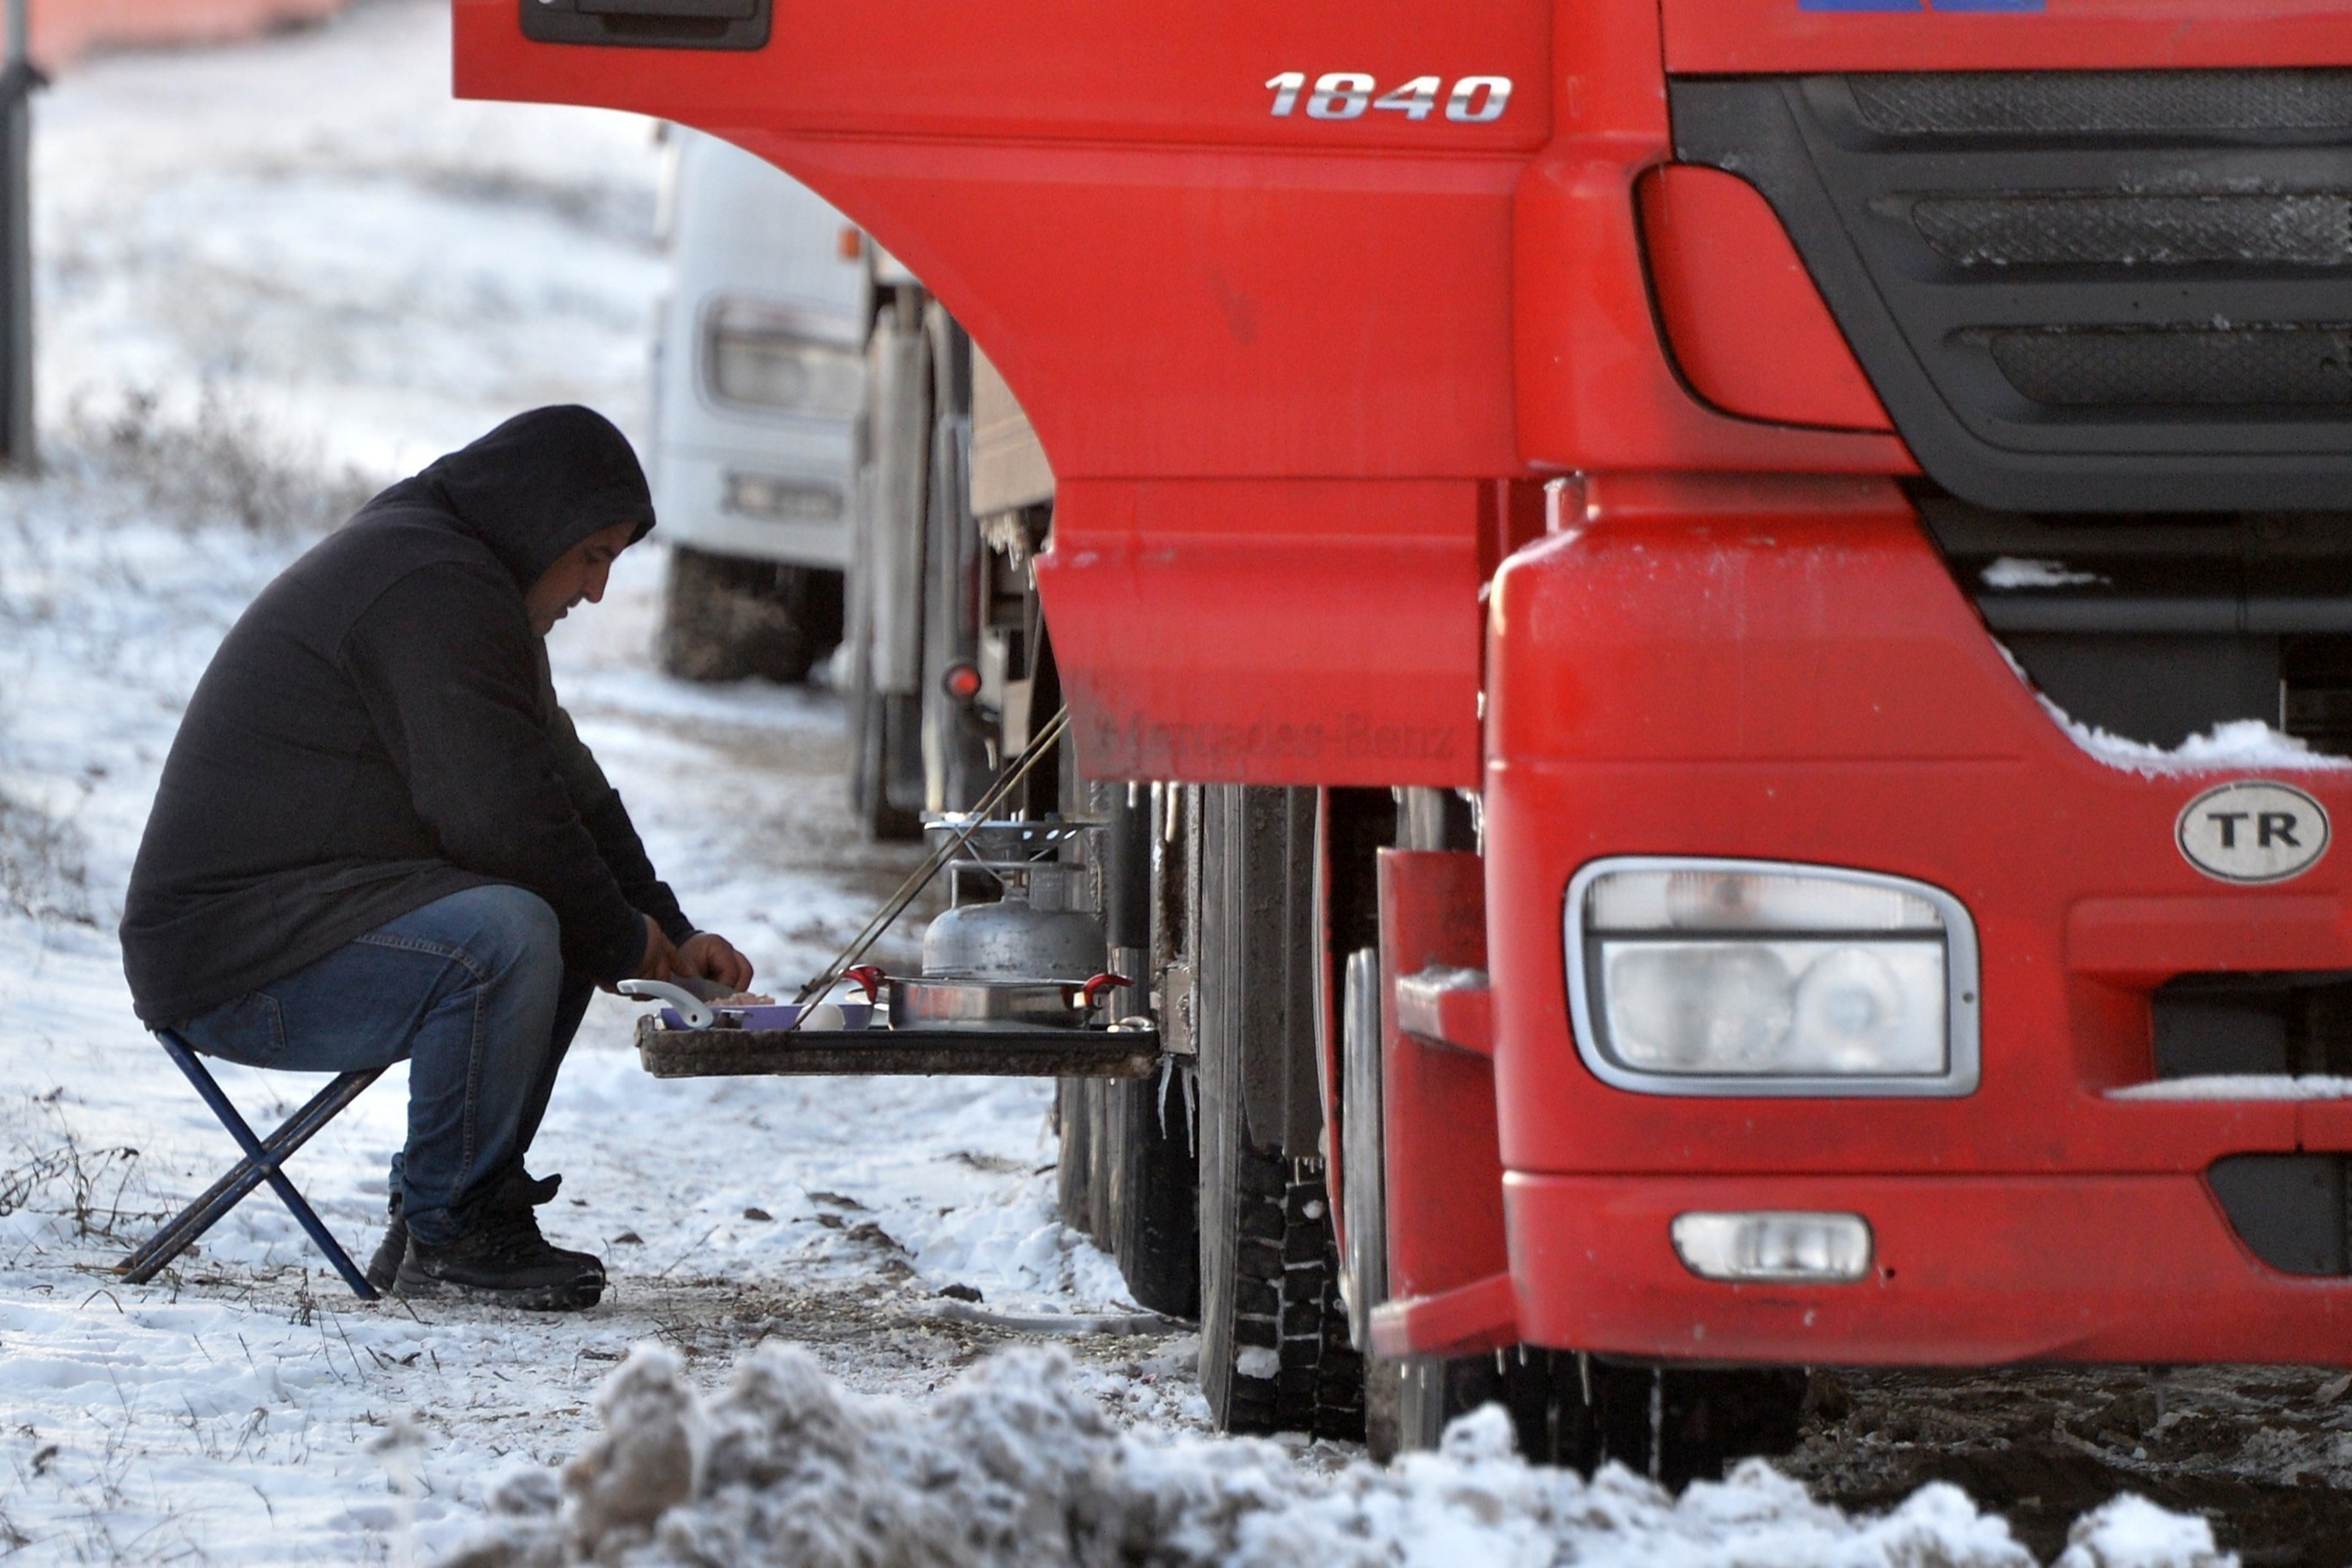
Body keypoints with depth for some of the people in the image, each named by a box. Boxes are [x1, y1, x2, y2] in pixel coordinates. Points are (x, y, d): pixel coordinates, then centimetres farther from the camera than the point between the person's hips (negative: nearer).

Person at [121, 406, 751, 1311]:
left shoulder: (461, 579, 20)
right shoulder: (434, 590, -16)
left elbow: (566, 787, 26)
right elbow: (501, 819, -23)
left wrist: (668, 935, 13)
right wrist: (625, 940, -9)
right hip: (229, 954, -11)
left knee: (567, 925, 13)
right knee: (502, 935, -31)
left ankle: (436, 1220, 10)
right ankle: (449, 1233, -16)